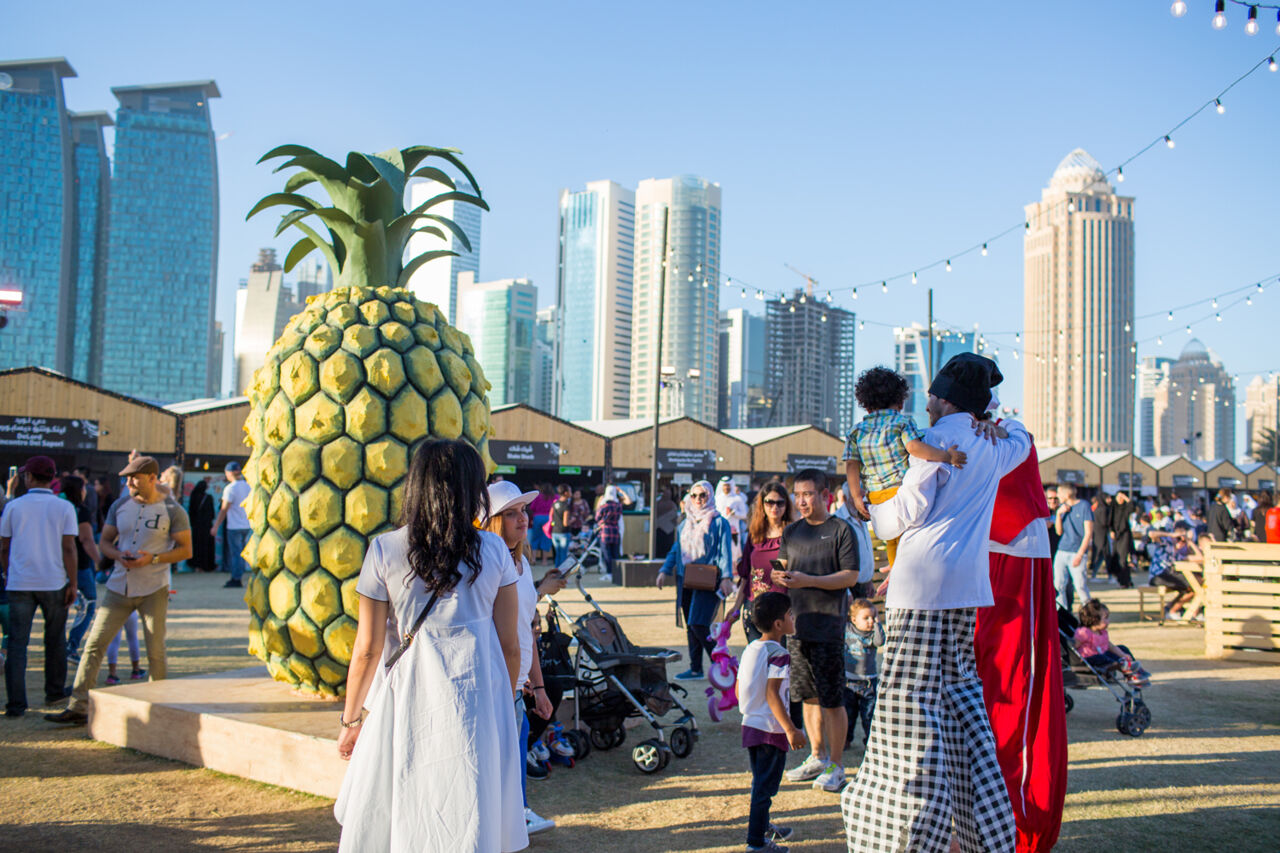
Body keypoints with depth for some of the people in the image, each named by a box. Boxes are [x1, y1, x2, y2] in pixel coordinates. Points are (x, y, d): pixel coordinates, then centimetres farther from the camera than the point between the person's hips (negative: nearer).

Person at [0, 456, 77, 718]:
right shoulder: (64, 507, -2)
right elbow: (68, 548, -7)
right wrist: (73, 583, -2)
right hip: (54, 583, 0)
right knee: (55, 639, 15)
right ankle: (55, 691, 26)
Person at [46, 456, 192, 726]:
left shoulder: (173, 511, -3)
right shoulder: (119, 506, 10)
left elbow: (185, 549, -3)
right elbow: (104, 541, 15)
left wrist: (152, 558, -17)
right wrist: (118, 555, -7)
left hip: (153, 589, -4)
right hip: (119, 587, 4)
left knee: (155, 651, 1)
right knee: (94, 643, -2)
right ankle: (78, 707, 3)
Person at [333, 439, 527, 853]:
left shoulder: (384, 551, -5)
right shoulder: (493, 550, -2)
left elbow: (367, 649, -2)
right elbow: (510, 646, 2)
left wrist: (350, 719, 11)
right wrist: (504, 706, 18)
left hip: (408, 696, -1)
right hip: (479, 696, 1)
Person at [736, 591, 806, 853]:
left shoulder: (750, 649, 7)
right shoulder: (778, 654, -19)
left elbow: (739, 689, 12)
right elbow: (772, 694, -26)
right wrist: (790, 729, -26)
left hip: (749, 725, 9)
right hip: (770, 729, -9)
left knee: (760, 781, 23)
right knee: (765, 787, 0)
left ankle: (763, 826, 40)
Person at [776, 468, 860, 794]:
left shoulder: (841, 530, -6)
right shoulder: (791, 531, 12)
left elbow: (850, 576, -11)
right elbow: (783, 566, 19)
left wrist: (807, 580, -19)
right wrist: (781, 576, -5)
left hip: (828, 625, -6)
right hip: (796, 623, 6)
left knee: (832, 700, -1)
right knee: (808, 696, 14)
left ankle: (836, 765, 10)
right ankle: (817, 757, 27)